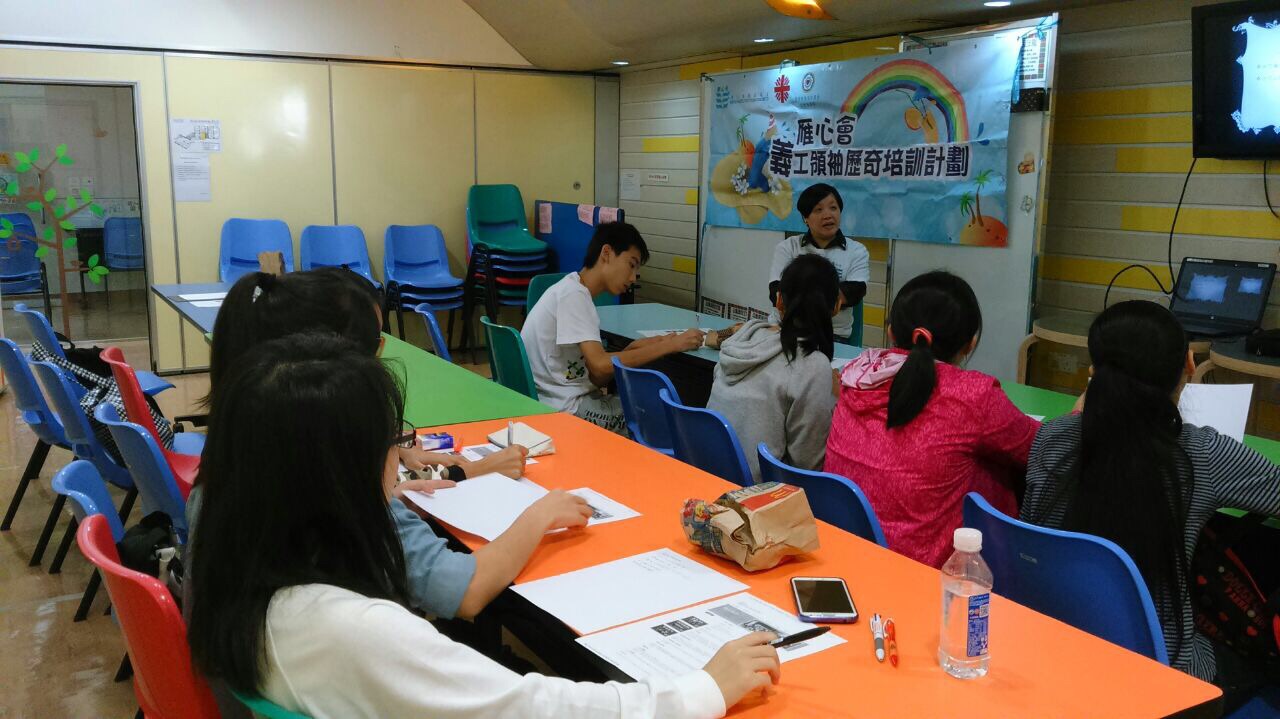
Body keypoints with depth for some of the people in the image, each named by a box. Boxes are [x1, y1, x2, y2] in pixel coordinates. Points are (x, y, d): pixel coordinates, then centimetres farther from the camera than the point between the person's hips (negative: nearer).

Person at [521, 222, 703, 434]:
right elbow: (601, 365, -24)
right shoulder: (573, 295, -14)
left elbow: (595, 378, 9)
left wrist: (634, 349, -5)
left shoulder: (576, 292, 13)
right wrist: (670, 345, -18)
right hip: (563, 408, -9)